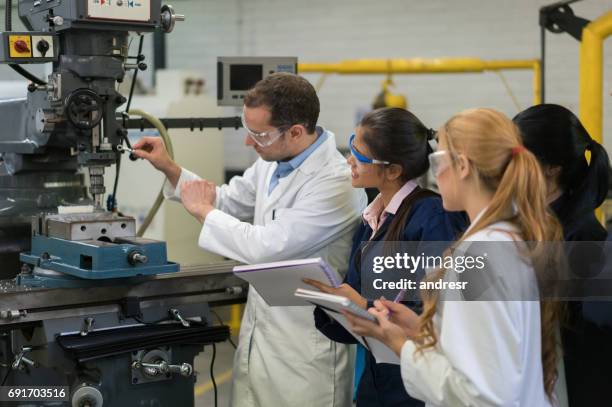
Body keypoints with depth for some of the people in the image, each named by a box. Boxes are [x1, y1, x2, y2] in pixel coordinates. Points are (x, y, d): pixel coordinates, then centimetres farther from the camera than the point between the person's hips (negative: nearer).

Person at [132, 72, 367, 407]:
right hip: (258, 333, 8)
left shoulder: (337, 183, -23)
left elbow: (267, 247, -26)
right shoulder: (272, 161, 3)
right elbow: (228, 202, 20)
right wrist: (169, 168, 9)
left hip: (305, 348, -8)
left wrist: (202, 210, -12)